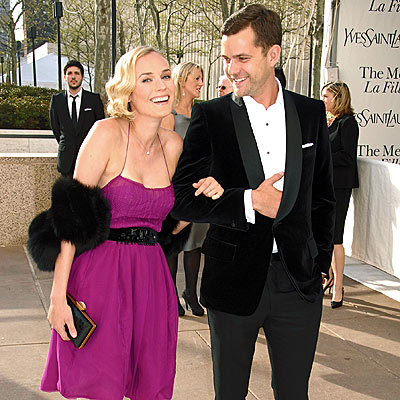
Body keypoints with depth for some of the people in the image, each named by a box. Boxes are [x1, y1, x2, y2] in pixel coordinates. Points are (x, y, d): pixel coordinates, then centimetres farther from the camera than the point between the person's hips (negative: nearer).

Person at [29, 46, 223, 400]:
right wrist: (58, 295, -15)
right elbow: (71, 216, -11)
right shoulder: (107, 133, -10)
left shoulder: (173, 145, 6)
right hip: (100, 276, -5)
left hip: (150, 278, 5)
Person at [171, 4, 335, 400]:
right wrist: (249, 202, -20)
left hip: (298, 283, 2)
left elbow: (322, 196, 10)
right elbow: (182, 198, -9)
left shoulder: (312, 113, 3)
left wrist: (320, 263, 7)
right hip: (233, 280, -1)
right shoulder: (210, 116, -4)